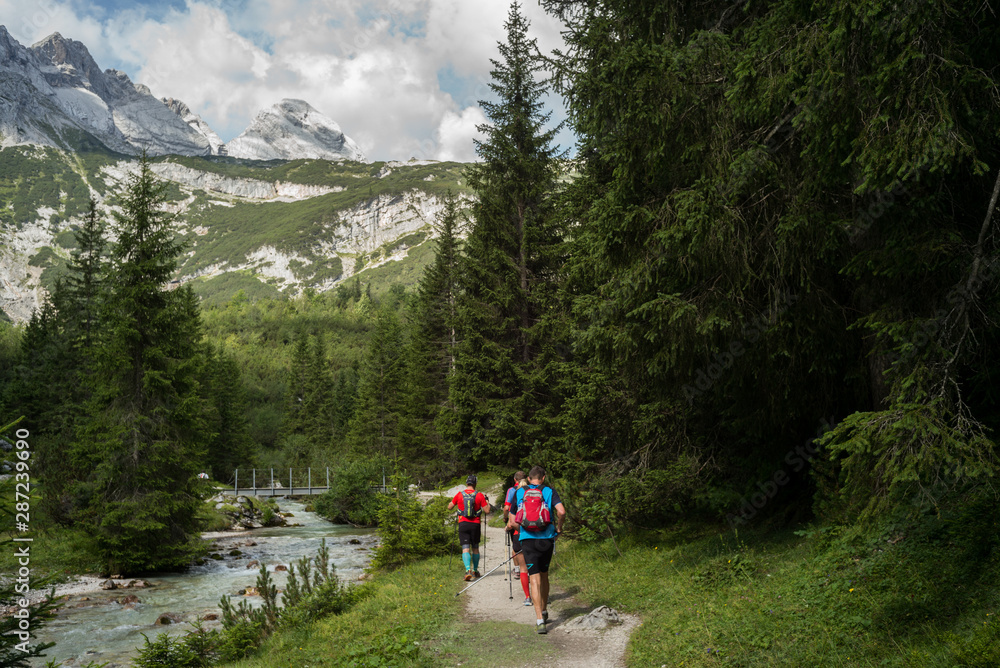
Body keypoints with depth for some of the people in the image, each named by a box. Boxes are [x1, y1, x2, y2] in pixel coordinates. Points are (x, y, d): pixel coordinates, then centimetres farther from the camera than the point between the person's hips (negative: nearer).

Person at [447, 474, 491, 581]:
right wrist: (487, 500, 12)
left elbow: (449, 507, 10)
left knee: (465, 548, -3)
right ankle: (475, 571, 28)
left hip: (463, 524, 0)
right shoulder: (479, 495, -4)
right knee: (475, 548, 16)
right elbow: (487, 511, -4)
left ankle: (468, 570, -23)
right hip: (475, 524, 0)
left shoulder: (459, 495, -1)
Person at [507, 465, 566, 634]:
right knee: (544, 576, 20)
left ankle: (539, 620, -12)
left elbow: (513, 522, 4)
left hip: (527, 540, -1)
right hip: (547, 538, 1)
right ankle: (544, 612, 33)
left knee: (535, 579, -3)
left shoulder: (519, 493, 6)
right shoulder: (550, 492, 3)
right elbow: (561, 512, -12)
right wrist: (558, 527, 4)